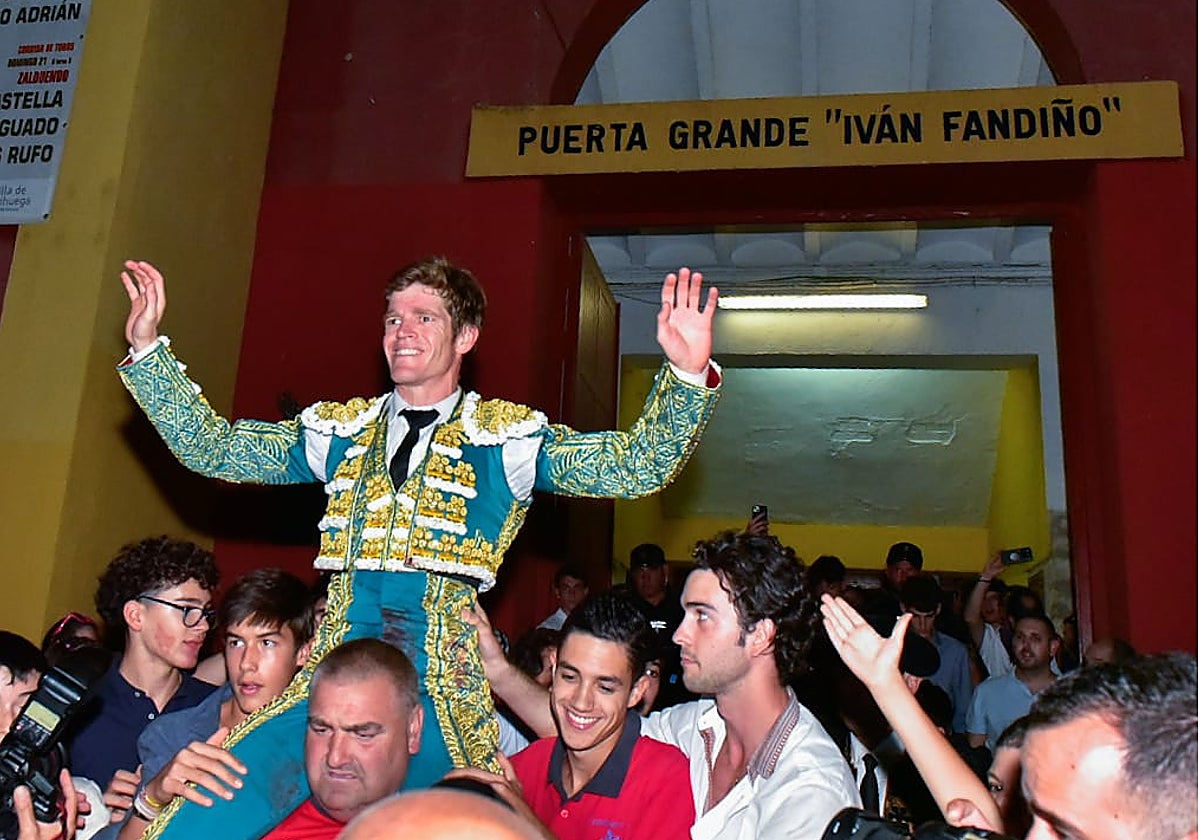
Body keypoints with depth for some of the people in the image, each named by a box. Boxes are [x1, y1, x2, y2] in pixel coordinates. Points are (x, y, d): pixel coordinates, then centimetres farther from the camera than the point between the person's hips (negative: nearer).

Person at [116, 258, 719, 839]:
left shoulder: (506, 436, 4)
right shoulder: (340, 429, 15)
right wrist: (146, 348, 9)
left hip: (439, 684, -2)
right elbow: (211, 447, 16)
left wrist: (689, 375, -20)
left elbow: (635, 466, -5)